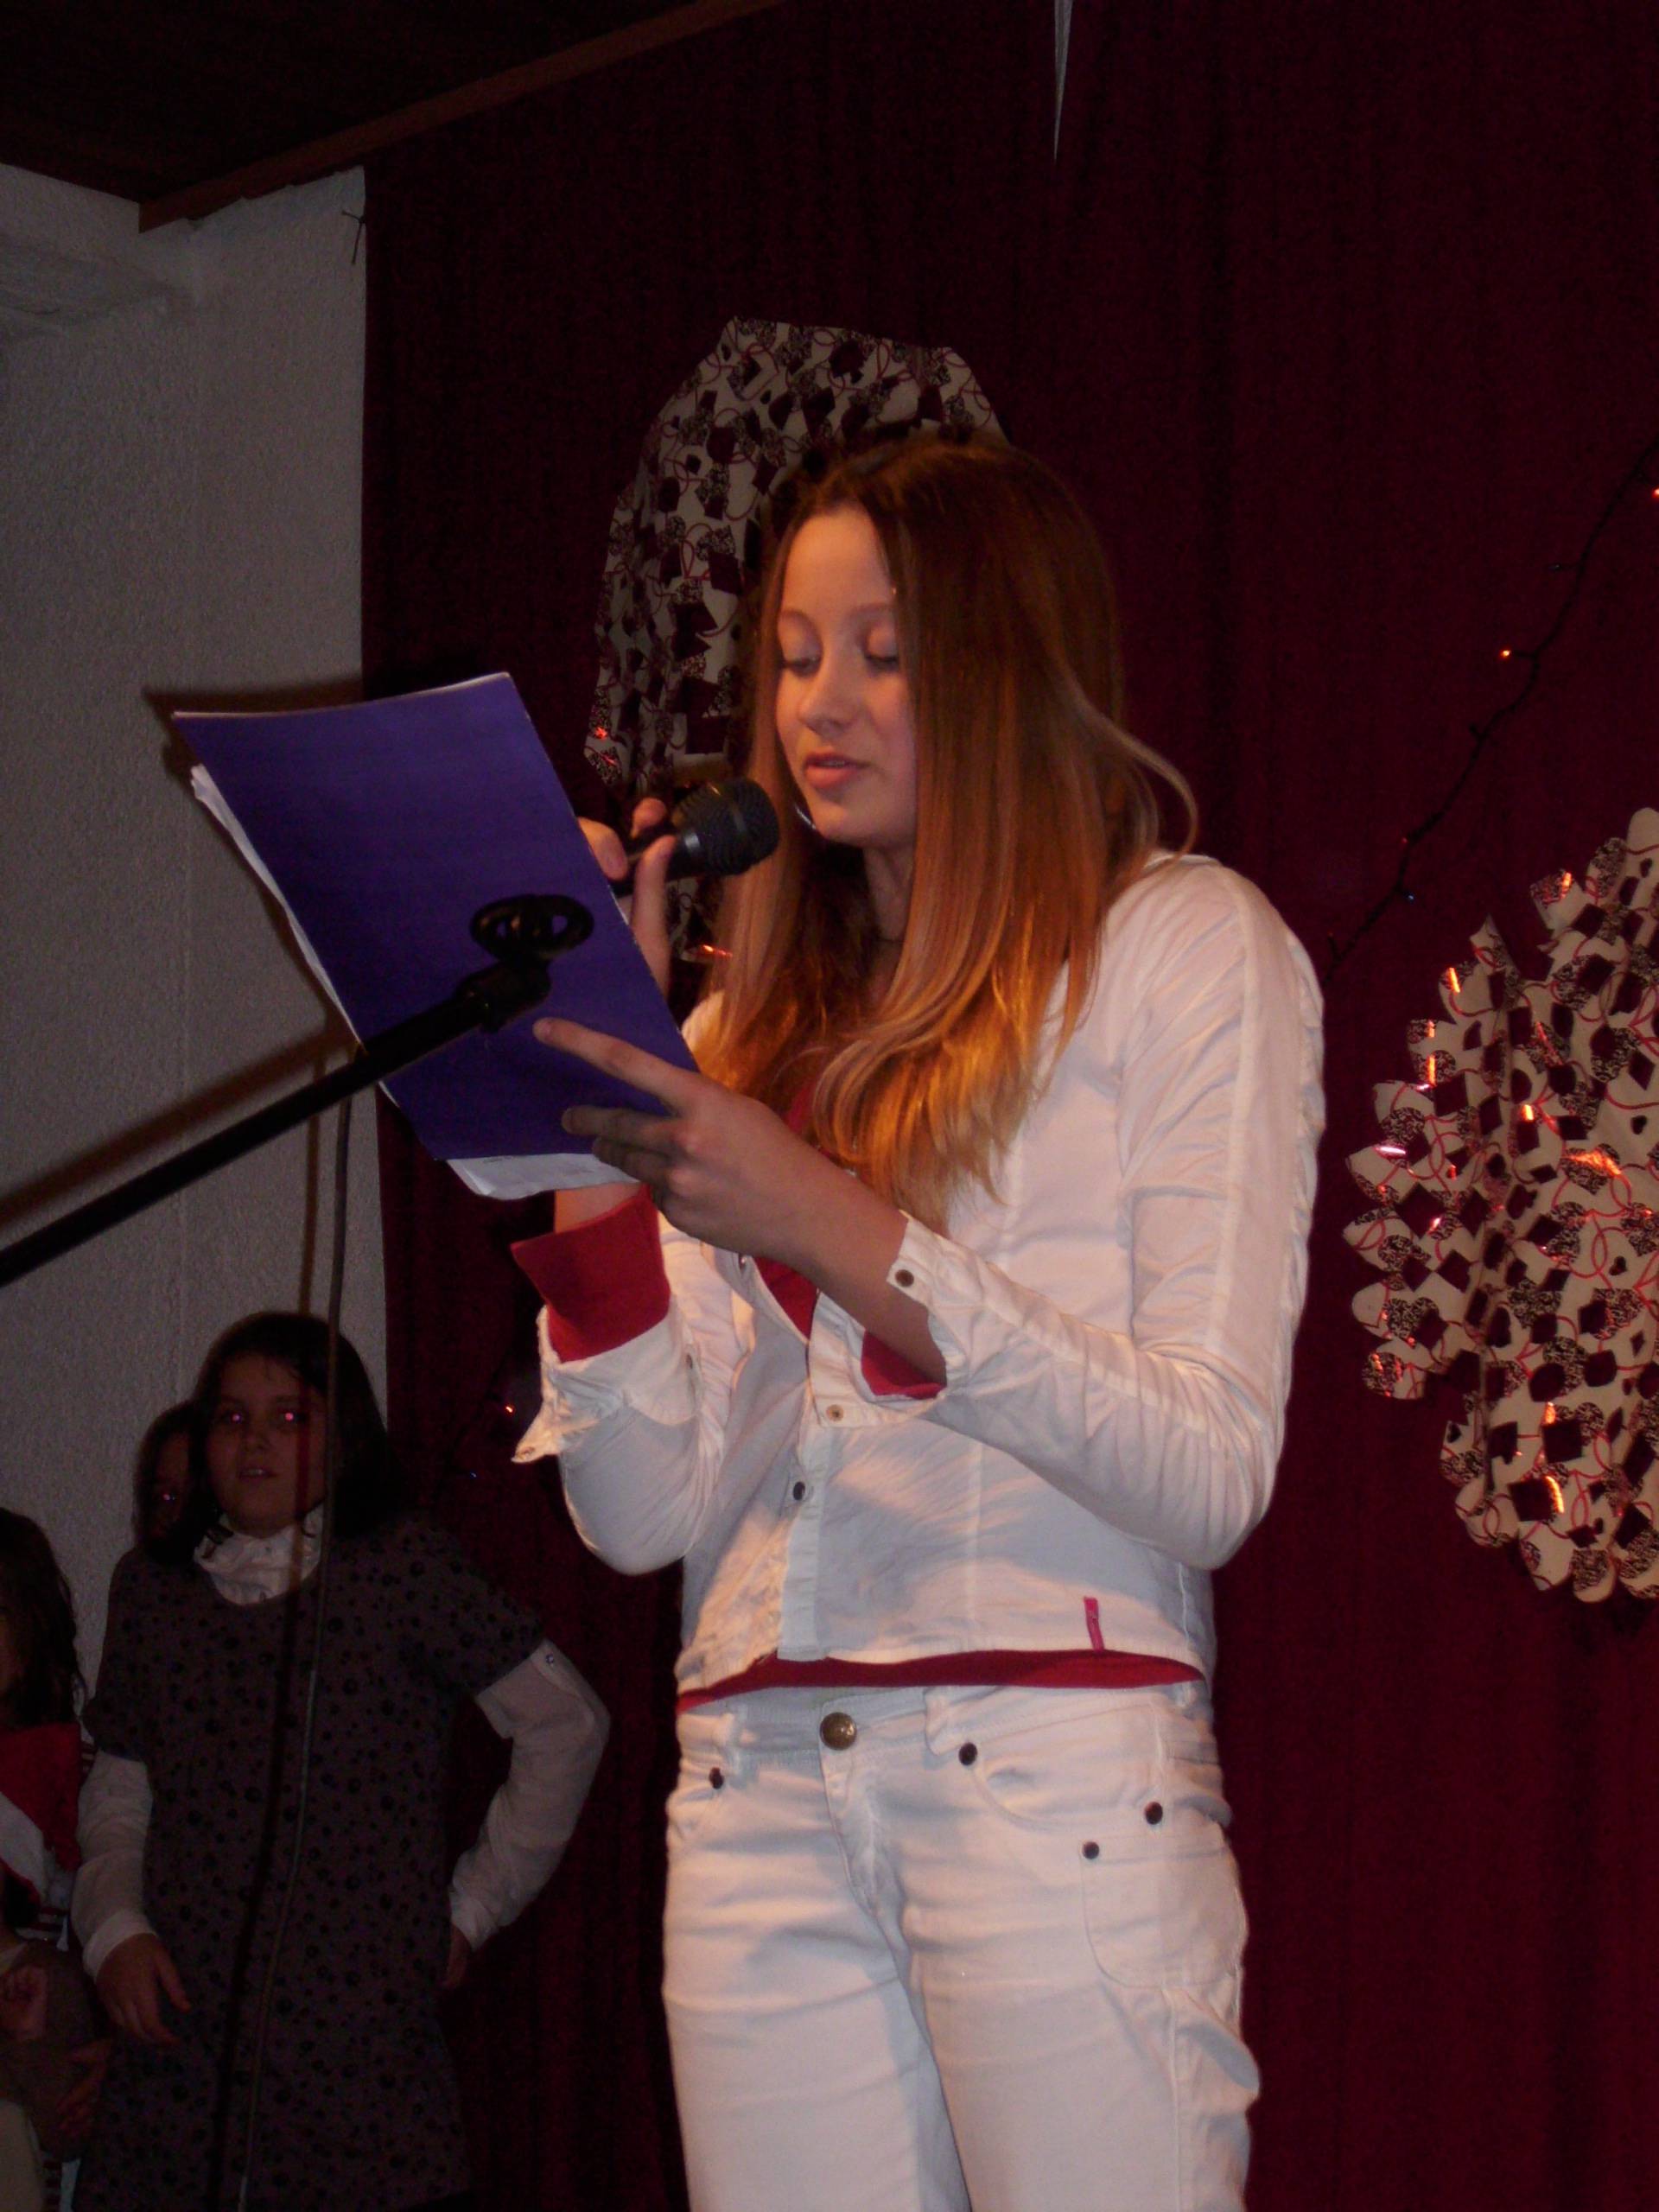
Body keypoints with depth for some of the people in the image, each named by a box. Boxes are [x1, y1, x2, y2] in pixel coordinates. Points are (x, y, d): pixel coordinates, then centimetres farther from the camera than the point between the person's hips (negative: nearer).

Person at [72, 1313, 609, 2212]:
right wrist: (114, 1928, 0)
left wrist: (472, 1904, 2)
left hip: (362, 2044, -3)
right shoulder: (150, 1587, 14)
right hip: (181, 2036, 3)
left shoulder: (398, 1565, 1)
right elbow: (116, 1794, 18)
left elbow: (566, 1721, 1)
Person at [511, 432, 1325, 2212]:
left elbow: (1212, 1474, -7)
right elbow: (644, 1511, 9)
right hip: (757, 1790, 4)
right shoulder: (759, 1026, 18)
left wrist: (836, 1230, -15)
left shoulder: (1188, 949, 5)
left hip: (1055, 1781, -4)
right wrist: (594, 1136, 1)